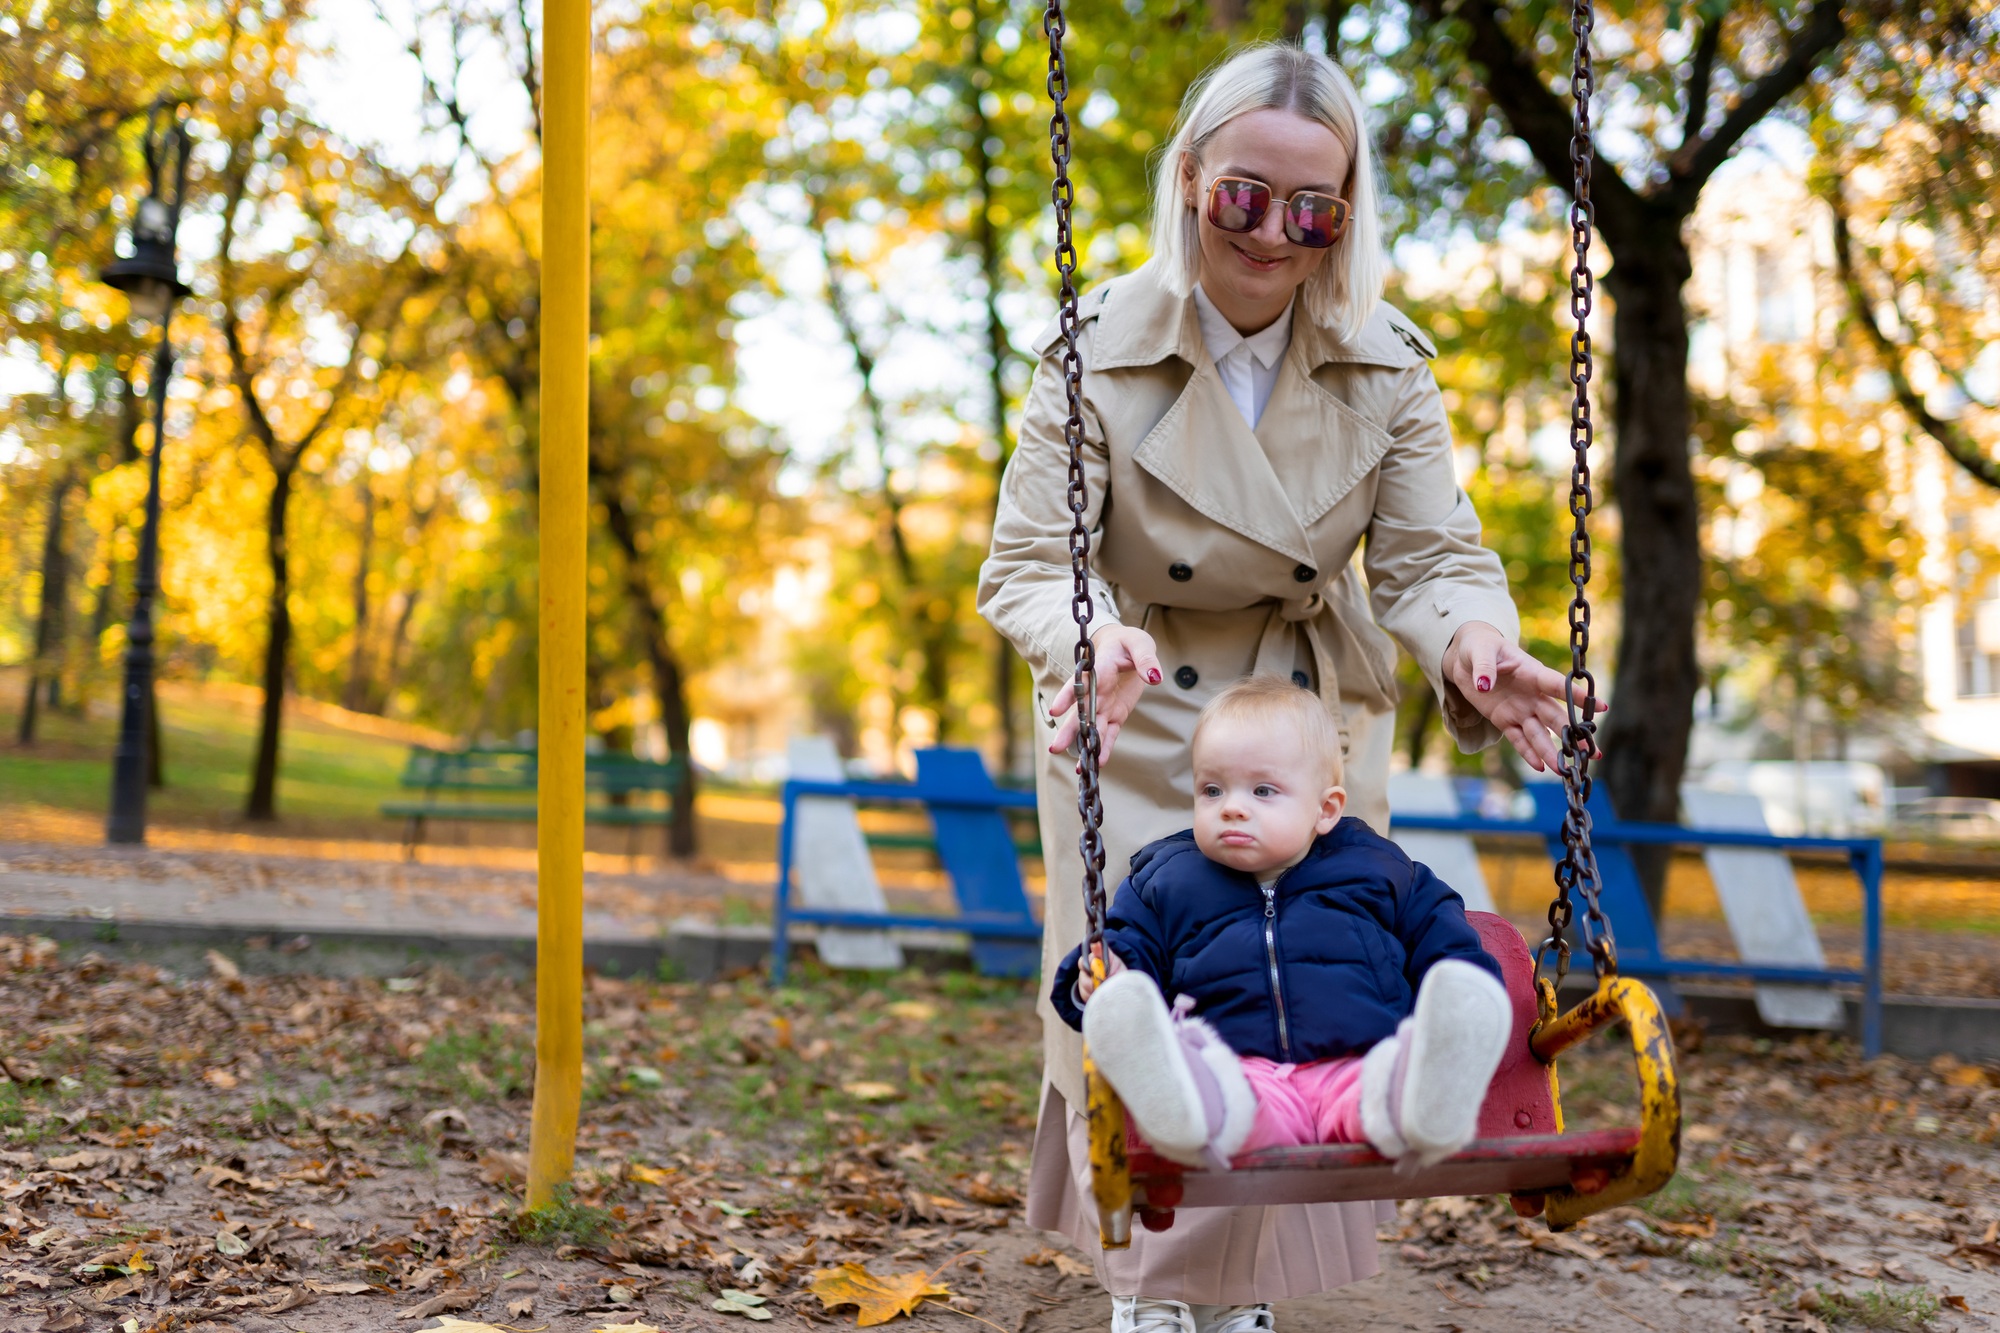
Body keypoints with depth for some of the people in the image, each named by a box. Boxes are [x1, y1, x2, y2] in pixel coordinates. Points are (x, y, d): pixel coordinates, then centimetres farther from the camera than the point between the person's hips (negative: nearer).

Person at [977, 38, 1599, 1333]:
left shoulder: (1388, 363, -12)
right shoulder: (1099, 350, -19)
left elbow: (1430, 555, -14)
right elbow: (1027, 561, -22)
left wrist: (1473, 645, -39)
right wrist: (1092, 642, -46)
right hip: (1137, 721, -2)